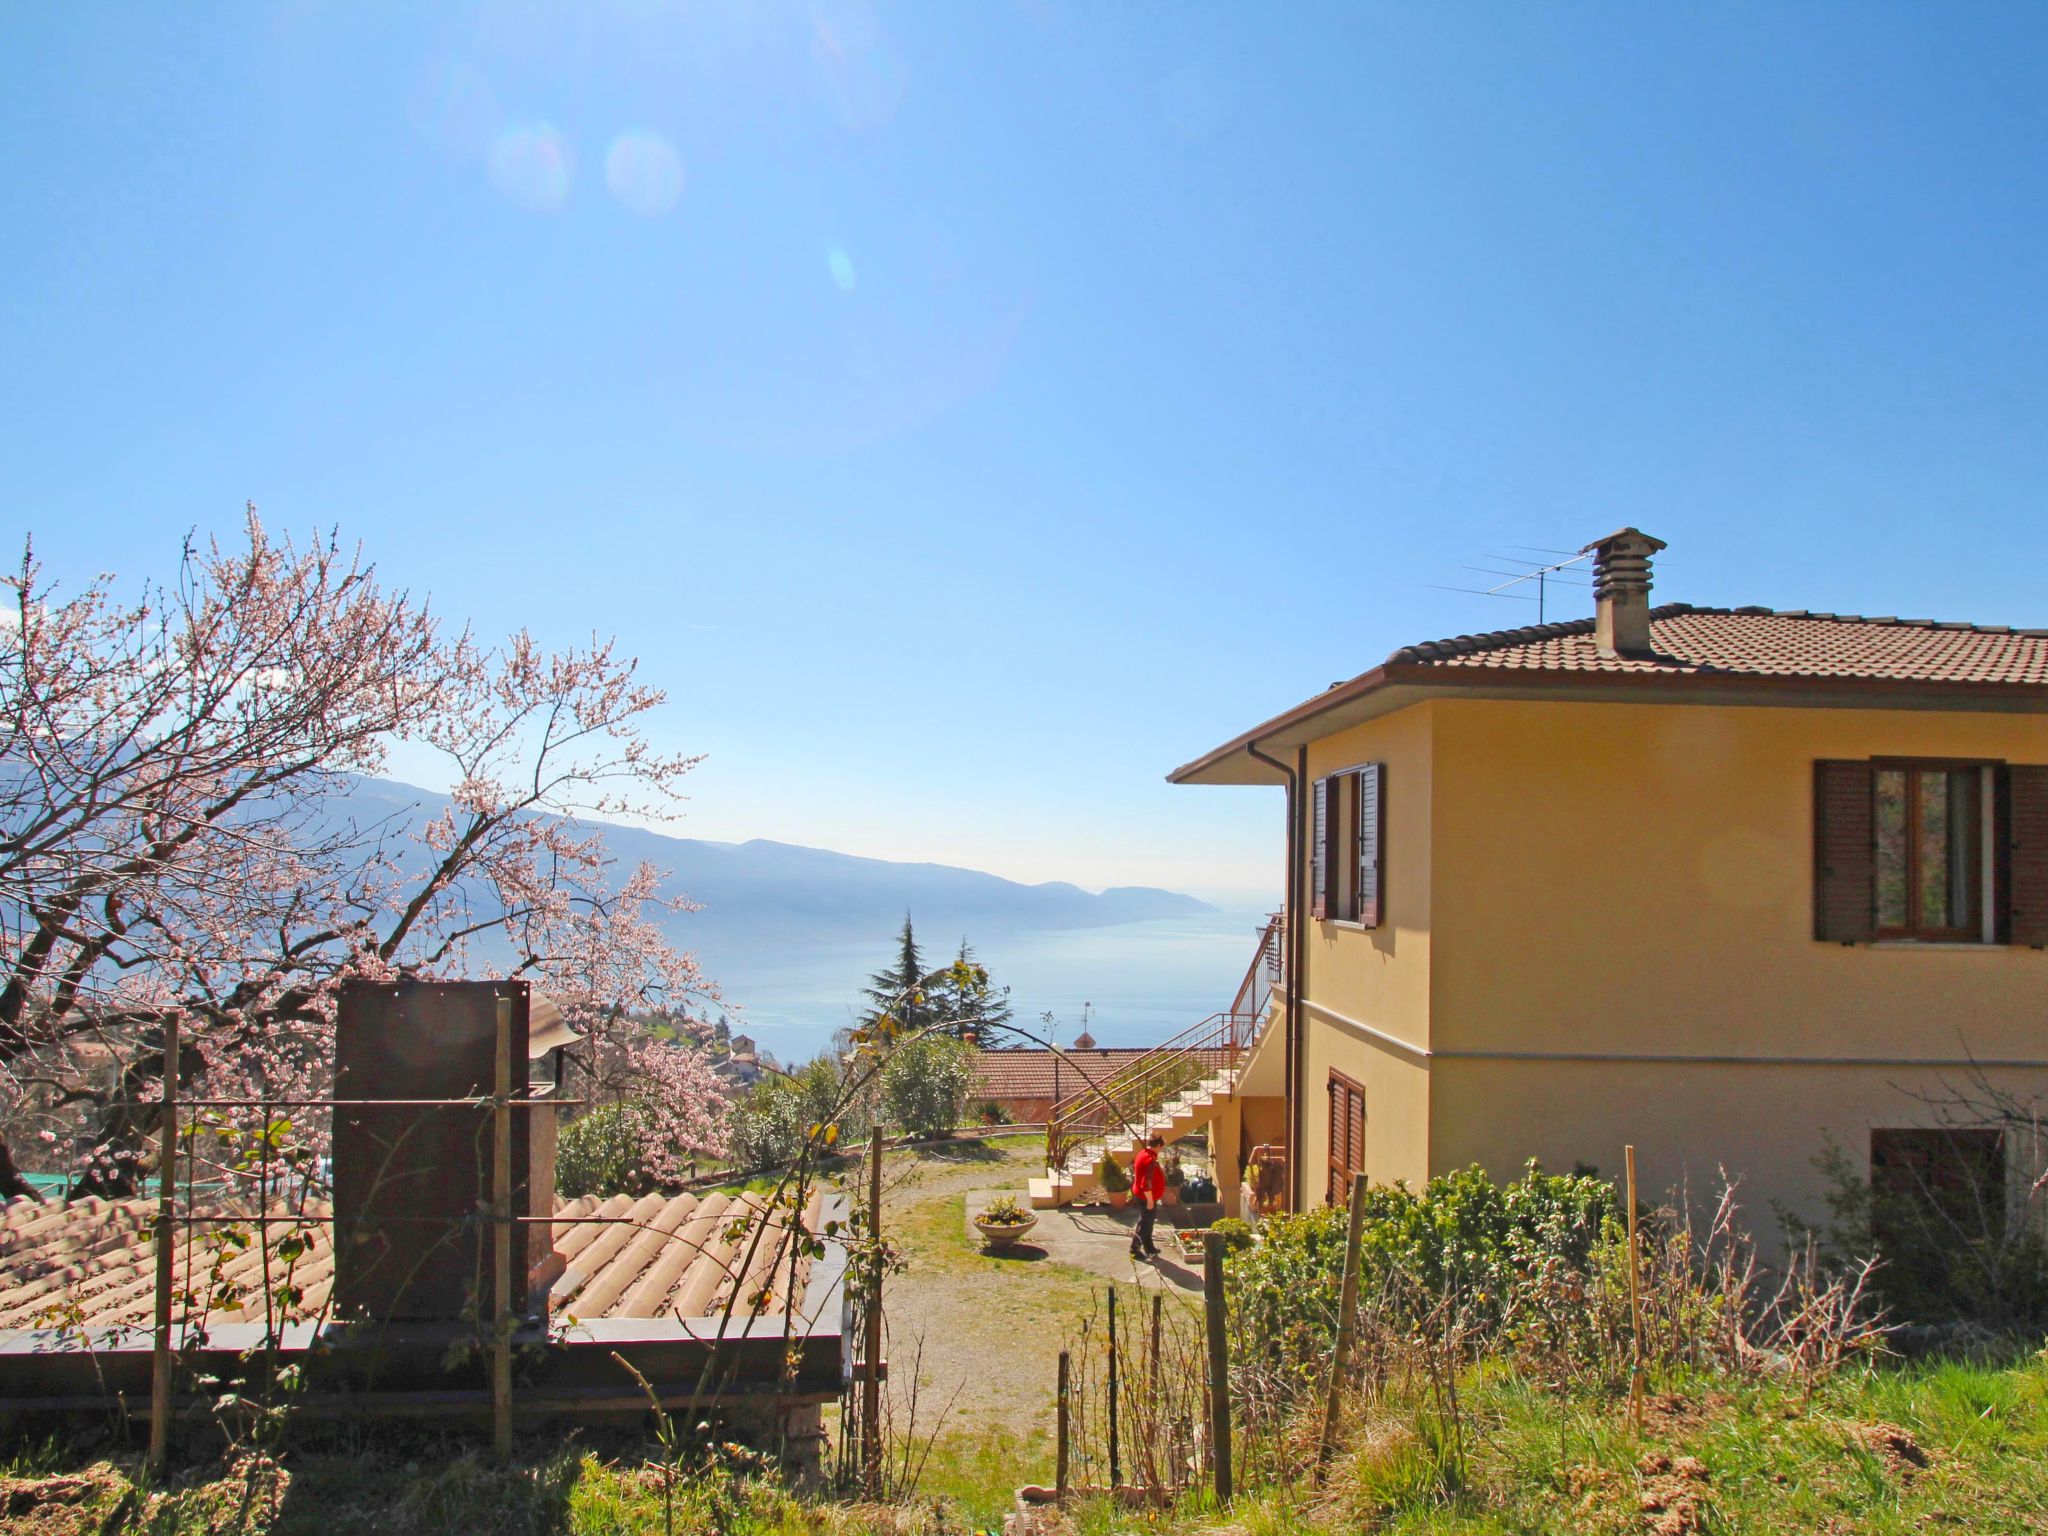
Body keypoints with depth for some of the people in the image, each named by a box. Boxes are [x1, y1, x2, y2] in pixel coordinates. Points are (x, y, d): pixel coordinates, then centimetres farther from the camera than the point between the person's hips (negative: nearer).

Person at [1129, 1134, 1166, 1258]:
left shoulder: (1143, 1153, 4)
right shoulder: (1151, 1160, -28)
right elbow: (1146, 1184, -29)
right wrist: (1150, 1201, -23)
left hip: (1140, 1194, 10)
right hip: (1146, 1197, -10)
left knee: (1147, 1222, 21)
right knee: (1144, 1224, 3)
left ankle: (1149, 1248, 34)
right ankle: (1135, 1250, 12)